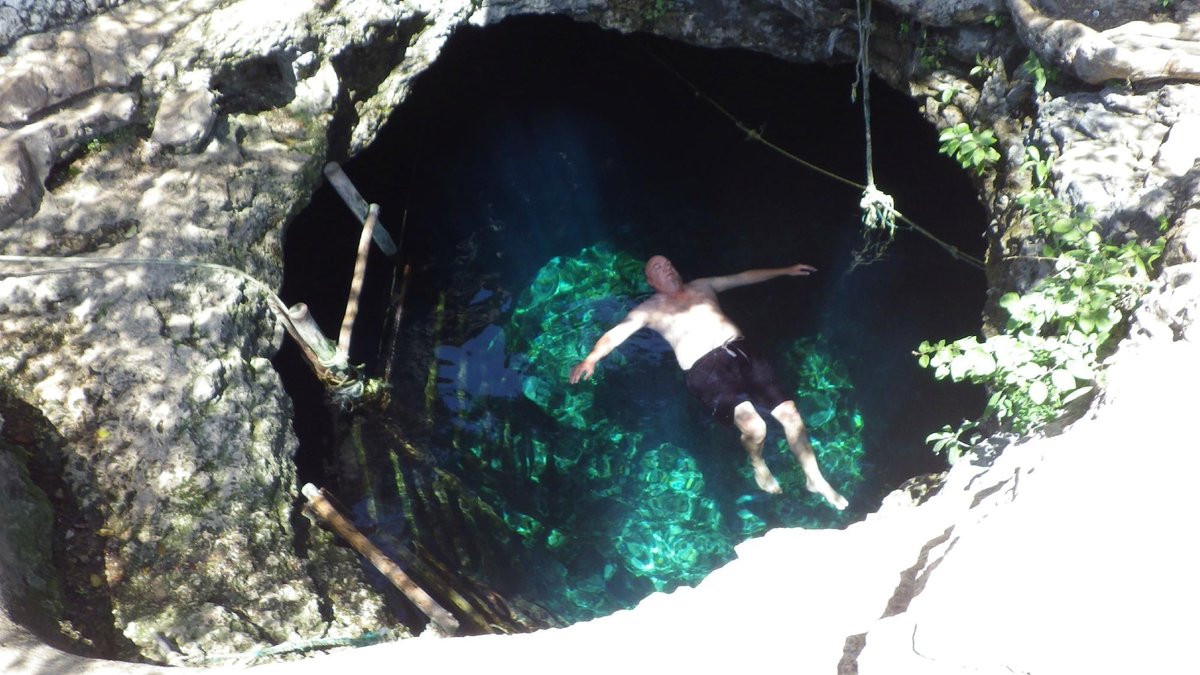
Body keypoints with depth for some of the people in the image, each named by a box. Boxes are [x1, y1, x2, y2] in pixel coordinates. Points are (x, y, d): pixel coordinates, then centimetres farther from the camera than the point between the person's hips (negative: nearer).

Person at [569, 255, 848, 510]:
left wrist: (786, 271, 31)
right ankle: (758, 465, 12)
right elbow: (616, 333, 2)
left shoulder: (702, 286, 26)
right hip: (704, 367, -5)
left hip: (739, 350, 5)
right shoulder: (650, 308, 14)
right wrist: (591, 357, -16)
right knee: (754, 426, -25)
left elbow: (744, 277, 32)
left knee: (789, 412, -6)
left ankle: (815, 479, 14)